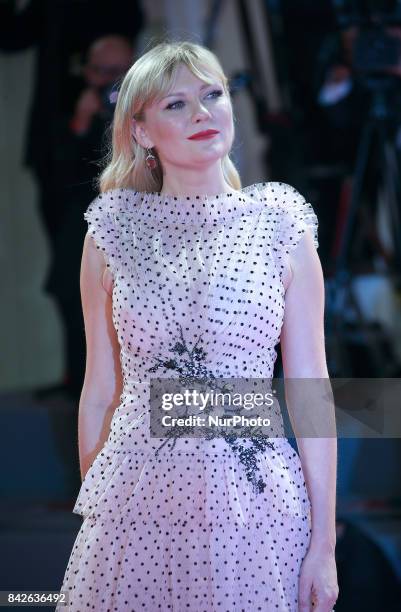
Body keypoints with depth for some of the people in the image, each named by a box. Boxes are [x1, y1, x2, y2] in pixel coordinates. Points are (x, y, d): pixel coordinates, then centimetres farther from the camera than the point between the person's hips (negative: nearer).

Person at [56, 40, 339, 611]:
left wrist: (324, 542, -3)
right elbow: (100, 392, 9)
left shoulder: (283, 229, 0)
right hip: (137, 500, 1)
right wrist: (90, 511, 9)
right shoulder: (111, 234, 3)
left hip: (252, 503, -1)